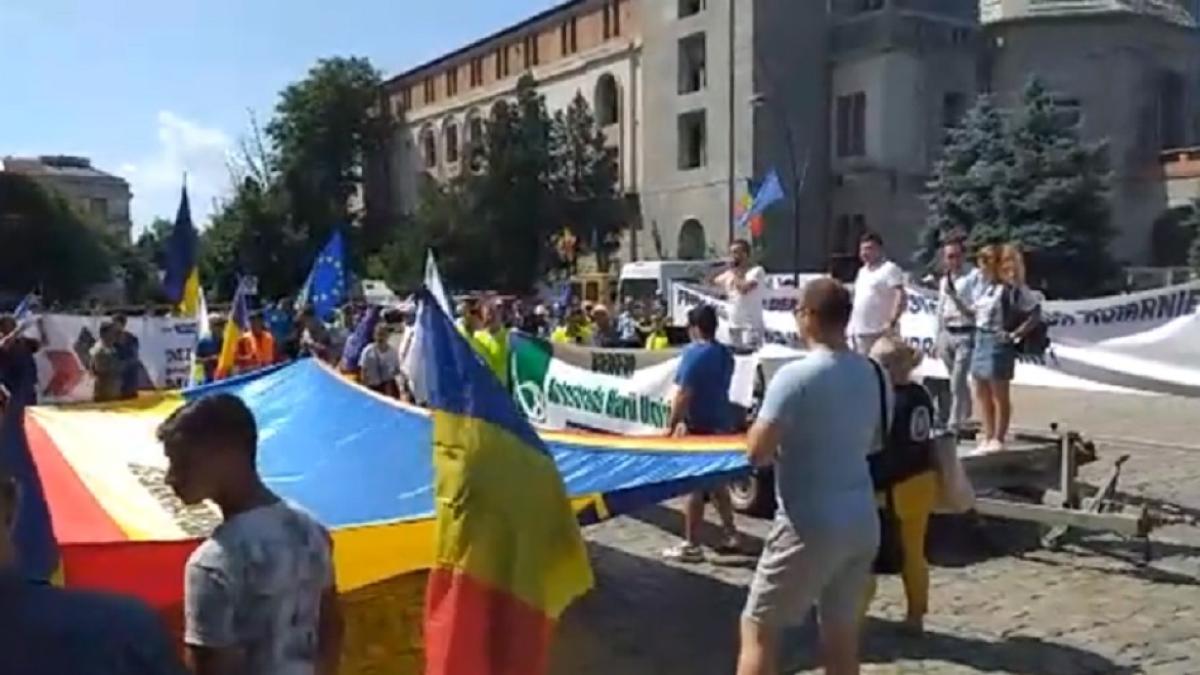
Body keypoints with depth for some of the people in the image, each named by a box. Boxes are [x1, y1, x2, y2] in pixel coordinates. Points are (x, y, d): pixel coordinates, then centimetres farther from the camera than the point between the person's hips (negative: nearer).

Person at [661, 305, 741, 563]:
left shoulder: (694, 353, -16)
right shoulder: (725, 353, 11)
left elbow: (683, 395, -20)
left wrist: (671, 425, -14)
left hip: (700, 428, -9)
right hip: (722, 424, 9)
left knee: (694, 487, -2)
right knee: (717, 483, 20)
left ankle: (691, 546, 4)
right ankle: (731, 535, 26)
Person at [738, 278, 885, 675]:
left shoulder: (796, 377, -18)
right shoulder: (874, 375, 4)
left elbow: (757, 453, -18)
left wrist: (764, 427, 0)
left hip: (810, 526, -7)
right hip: (862, 522, 7)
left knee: (757, 629, 7)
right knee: (842, 638, 16)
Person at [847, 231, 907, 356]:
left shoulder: (889, 269, -7)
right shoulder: (862, 271, 19)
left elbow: (902, 298, -17)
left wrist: (892, 322, -24)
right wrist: (852, 324, 19)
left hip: (881, 332, -9)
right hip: (860, 332, 9)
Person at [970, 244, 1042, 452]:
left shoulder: (1012, 288, -15)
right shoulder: (984, 285, 8)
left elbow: (1035, 314, -13)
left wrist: (1015, 334, -14)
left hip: (998, 343, -8)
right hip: (980, 339, 8)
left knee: (1000, 394, 3)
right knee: (981, 393, 13)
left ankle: (998, 439, 13)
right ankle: (988, 436, 24)